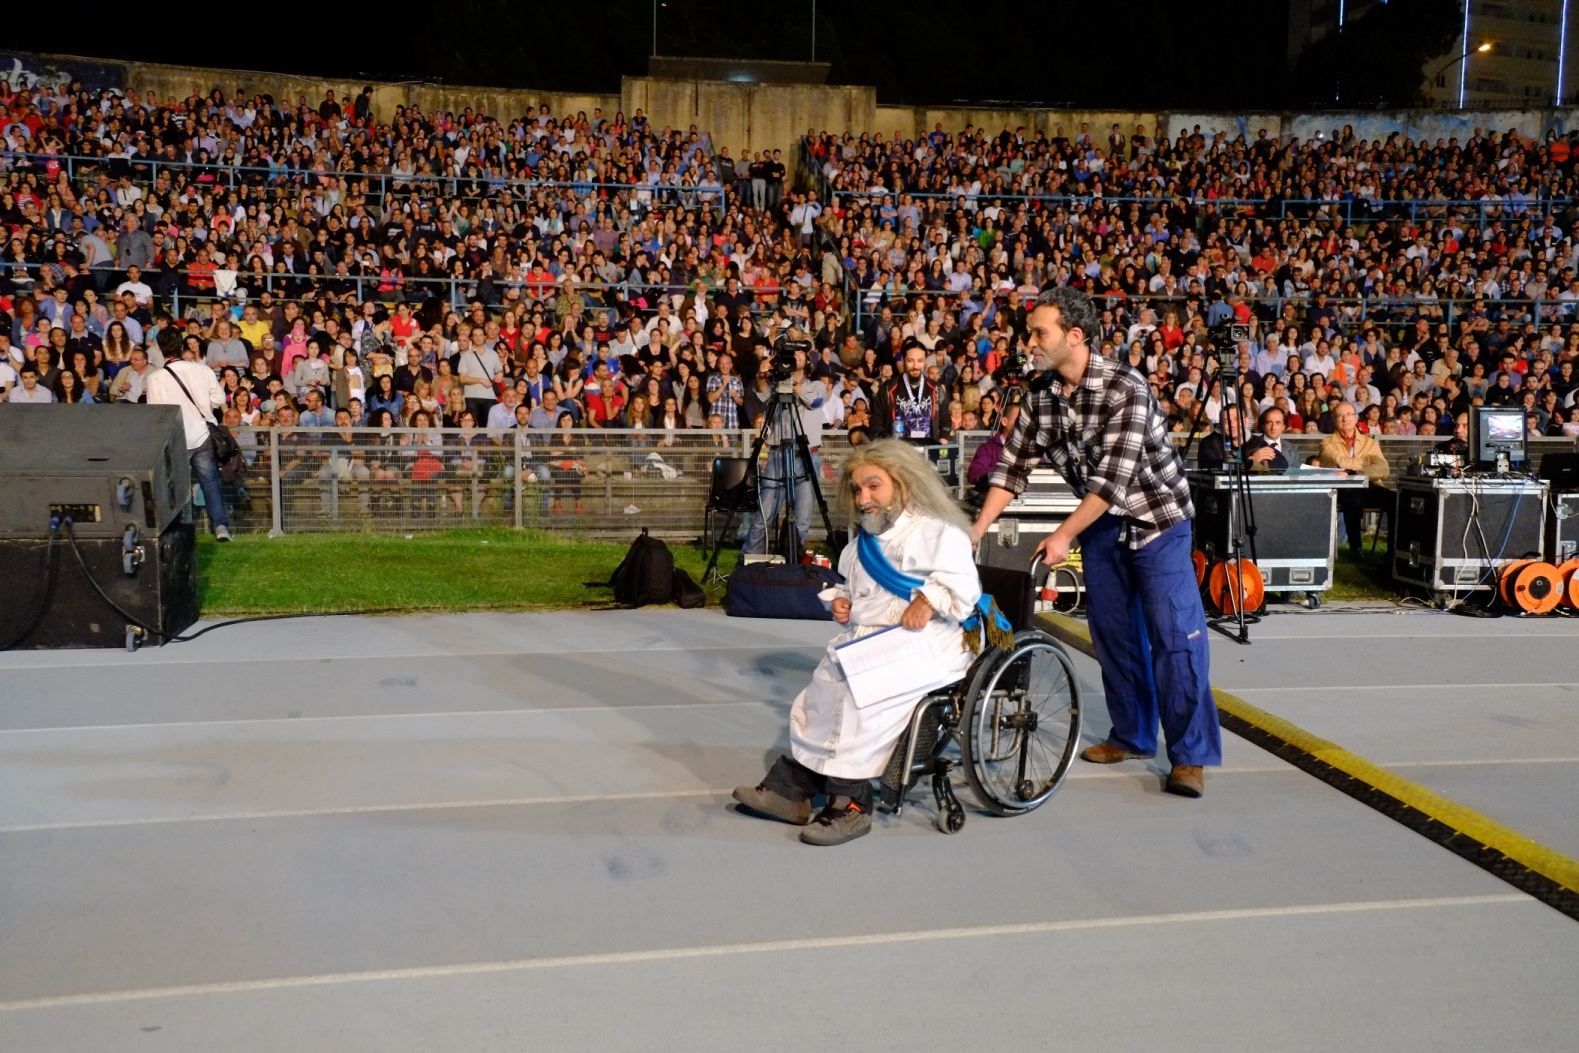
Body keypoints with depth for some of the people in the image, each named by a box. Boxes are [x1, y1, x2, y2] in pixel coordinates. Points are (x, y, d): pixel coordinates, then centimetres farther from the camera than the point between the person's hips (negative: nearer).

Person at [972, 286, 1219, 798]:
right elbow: (1014, 463, -3)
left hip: (1155, 516, -6)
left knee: (1174, 634, -9)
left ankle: (1191, 754, -1)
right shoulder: (1040, 393, -5)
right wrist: (977, 529, -9)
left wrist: (1063, 535, -26)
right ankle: (1132, 735, 25)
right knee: (1112, 630, 10)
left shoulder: (1125, 387, -25)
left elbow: (1115, 476, -28)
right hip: (1101, 520, 6)